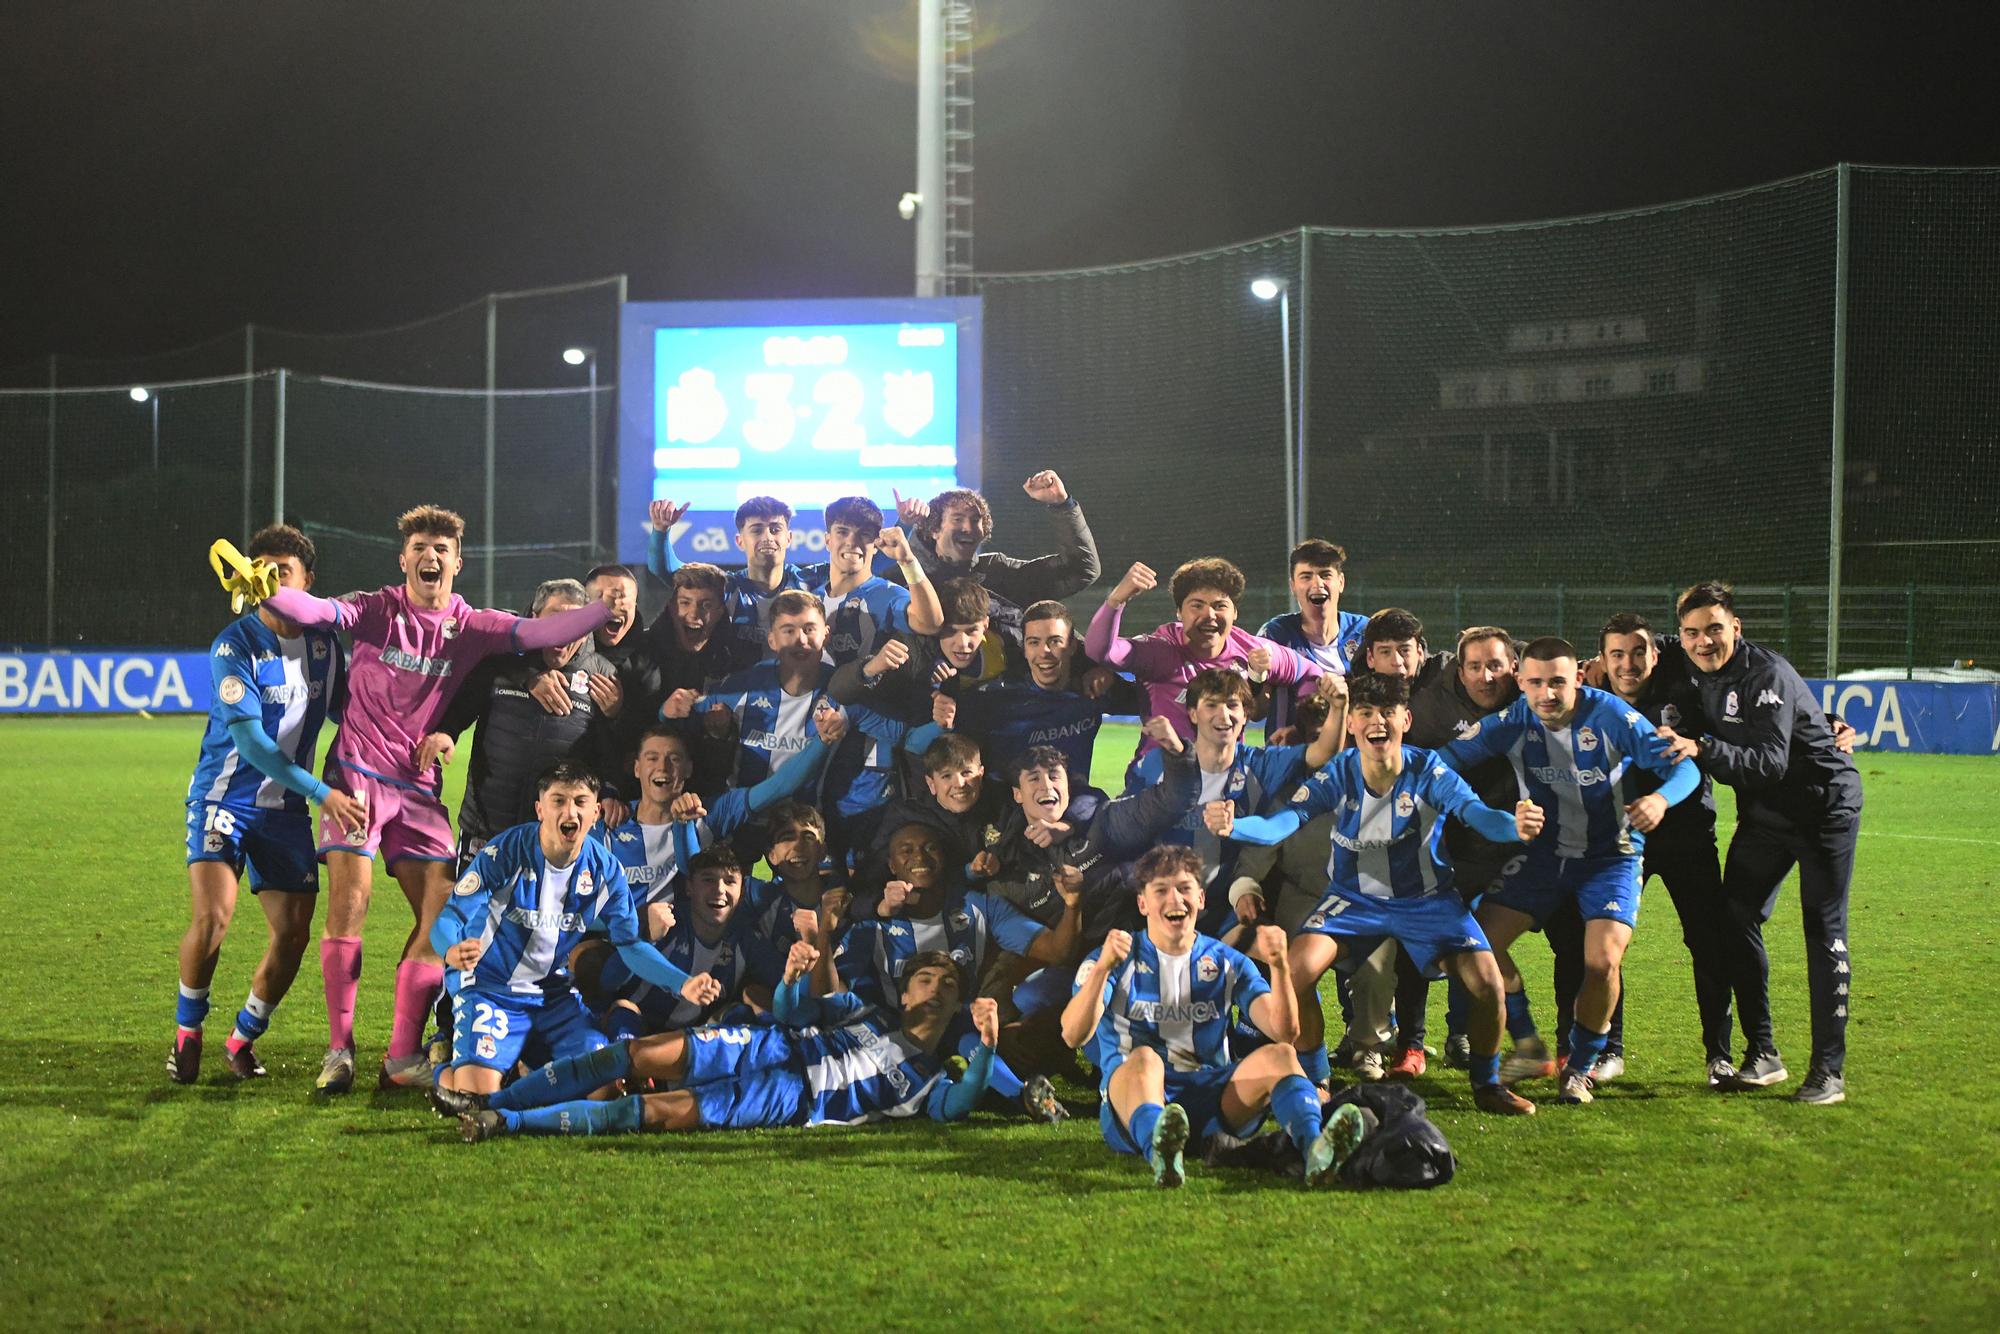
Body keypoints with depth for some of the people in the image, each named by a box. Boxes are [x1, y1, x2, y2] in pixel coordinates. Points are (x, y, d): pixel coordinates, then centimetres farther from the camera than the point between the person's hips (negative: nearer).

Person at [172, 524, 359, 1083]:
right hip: (224, 797, -5)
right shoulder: (235, 645, -14)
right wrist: (322, 793, -25)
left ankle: (244, 1037, 21)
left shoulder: (325, 644, 2)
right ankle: (186, 1034, 3)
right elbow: (251, 741, -20)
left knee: (294, 932, -1)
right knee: (213, 915, -21)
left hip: (285, 807, 5)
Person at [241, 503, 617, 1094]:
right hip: (357, 773, -3)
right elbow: (318, 611, -21)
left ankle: (404, 1055, 7)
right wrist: (268, 591, -42)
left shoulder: (471, 626, 3)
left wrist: (610, 607, -24)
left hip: (418, 784, 4)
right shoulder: (378, 610, -4)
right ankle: (339, 1048, -4)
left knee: (441, 911, -2)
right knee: (349, 902, -14)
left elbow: (538, 631, -10)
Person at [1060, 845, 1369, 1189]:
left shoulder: (1227, 963, 15)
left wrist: (1280, 967, -17)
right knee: (1144, 1058, -34)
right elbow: (1073, 1035, -12)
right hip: (1133, 1102, -3)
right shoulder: (1116, 961, 6)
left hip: (1214, 1105, 3)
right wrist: (1102, 968, -28)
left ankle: (1315, 1147, -50)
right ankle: (1160, 1154, -66)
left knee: (1279, 1055, -21)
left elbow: (1284, 1031, 1)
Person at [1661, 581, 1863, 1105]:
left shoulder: (1767, 675, -25)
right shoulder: (1698, 671, -2)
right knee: (1737, 920, 0)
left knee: (1824, 932, -7)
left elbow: (1771, 762, -34)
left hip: (1824, 805, -7)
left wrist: (1702, 748, -46)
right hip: (1763, 813, 7)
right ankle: (1763, 1052, 10)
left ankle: (1829, 1067, -3)